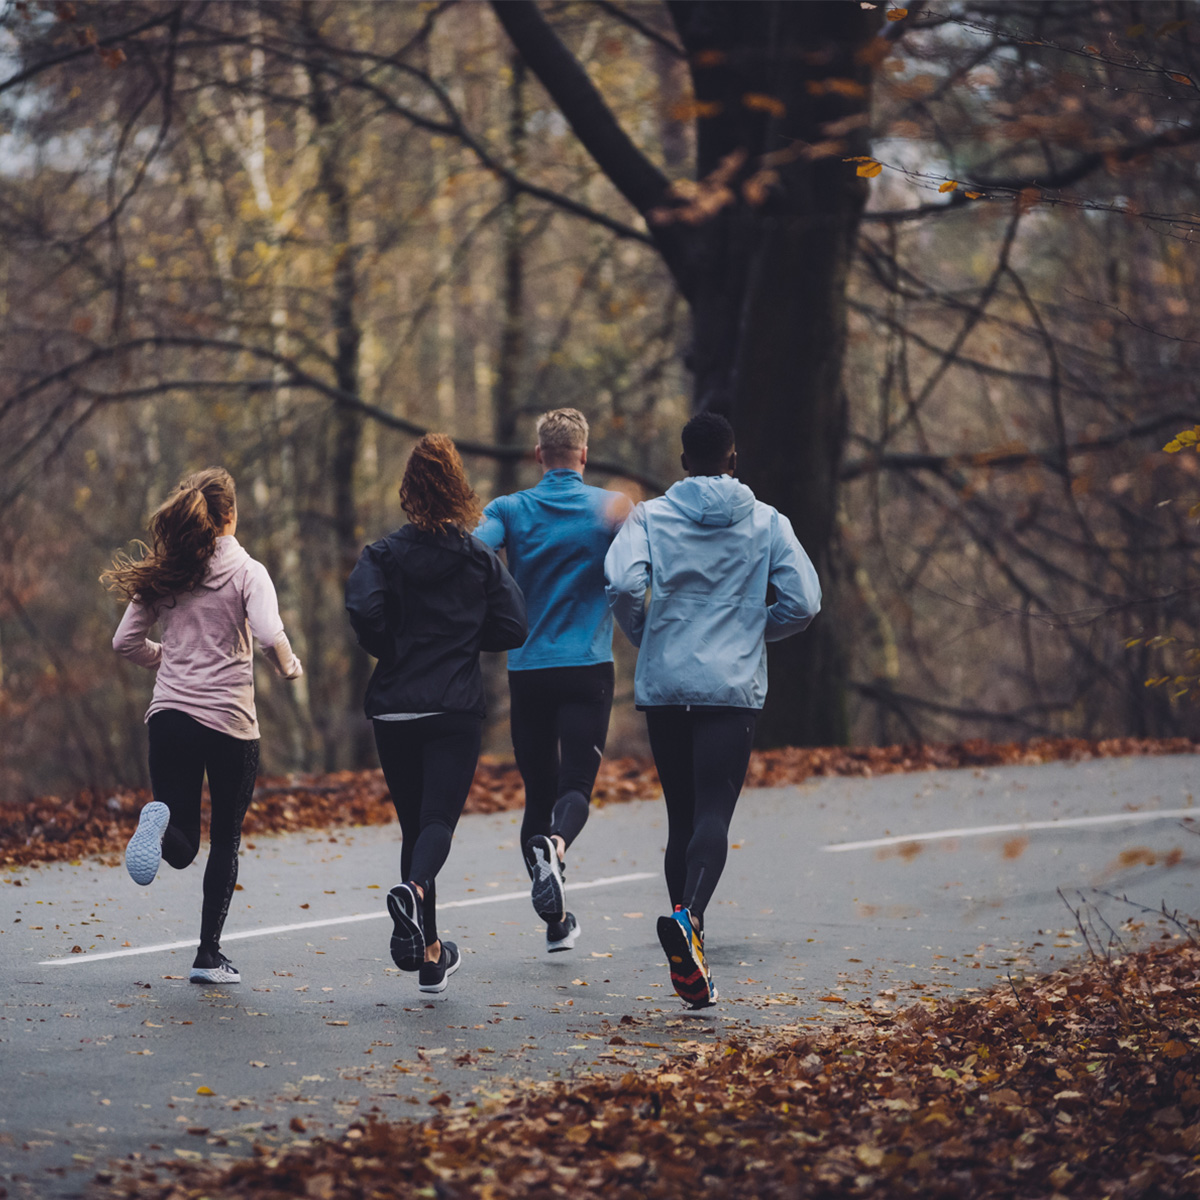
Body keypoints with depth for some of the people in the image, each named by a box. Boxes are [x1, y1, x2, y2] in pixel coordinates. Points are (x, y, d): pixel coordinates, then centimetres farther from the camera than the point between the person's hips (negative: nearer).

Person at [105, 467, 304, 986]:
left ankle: (160, 821, -27)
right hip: (229, 719, -3)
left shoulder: (162, 574, 6)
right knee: (225, 840, 13)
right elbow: (270, 636, -19)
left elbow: (126, 642, 8)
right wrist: (289, 666, 1)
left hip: (169, 713, 3)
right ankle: (209, 955, 11)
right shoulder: (246, 572, -6)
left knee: (182, 848, 9)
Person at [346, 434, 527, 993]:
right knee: (439, 819, -5)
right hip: (457, 711, -1)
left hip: (394, 710, 1)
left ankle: (430, 953, 16)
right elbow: (512, 628, -2)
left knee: (414, 825, 12)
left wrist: (389, 649, 1)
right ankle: (413, 890, -39)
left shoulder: (383, 554, 1)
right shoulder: (481, 560, 3)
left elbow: (362, 607, -17)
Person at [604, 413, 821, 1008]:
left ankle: (687, 952, 12)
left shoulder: (650, 516, 3)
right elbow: (804, 601, -2)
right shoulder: (766, 522, 4)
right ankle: (688, 916, -36)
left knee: (682, 819, 12)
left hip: (663, 686, 2)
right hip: (733, 687, -2)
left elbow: (623, 584, -13)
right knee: (713, 815, -9)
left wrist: (644, 635, 6)